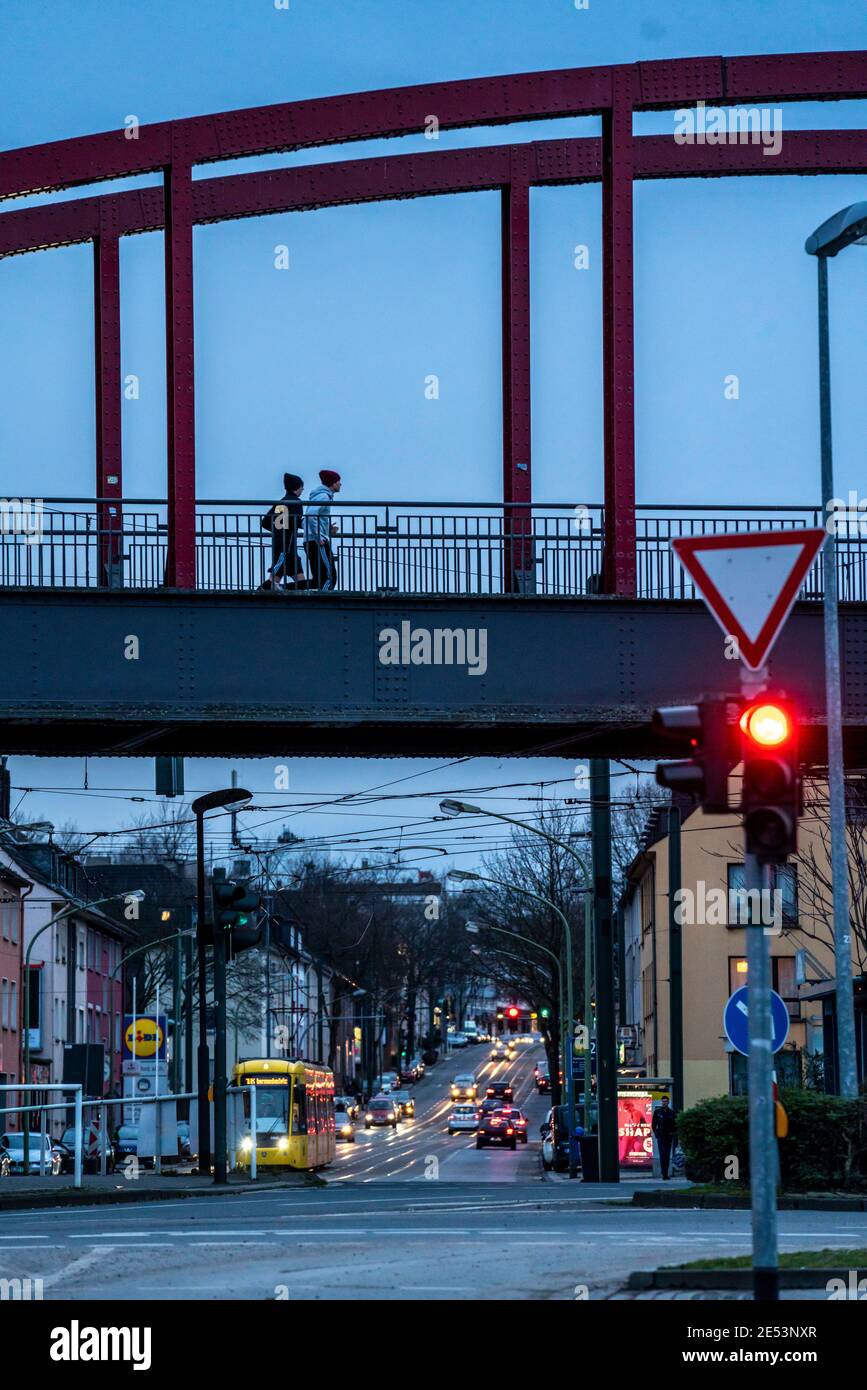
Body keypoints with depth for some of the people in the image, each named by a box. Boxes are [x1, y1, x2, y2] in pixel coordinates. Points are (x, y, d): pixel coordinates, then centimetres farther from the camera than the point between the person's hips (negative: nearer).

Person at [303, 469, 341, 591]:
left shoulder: (323, 495, 22)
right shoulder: (324, 496, -9)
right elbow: (310, 515, -24)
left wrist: (328, 531, 17)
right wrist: (319, 537, -21)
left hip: (310, 543, 10)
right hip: (319, 543, -10)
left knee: (318, 580, 8)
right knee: (330, 576, -11)